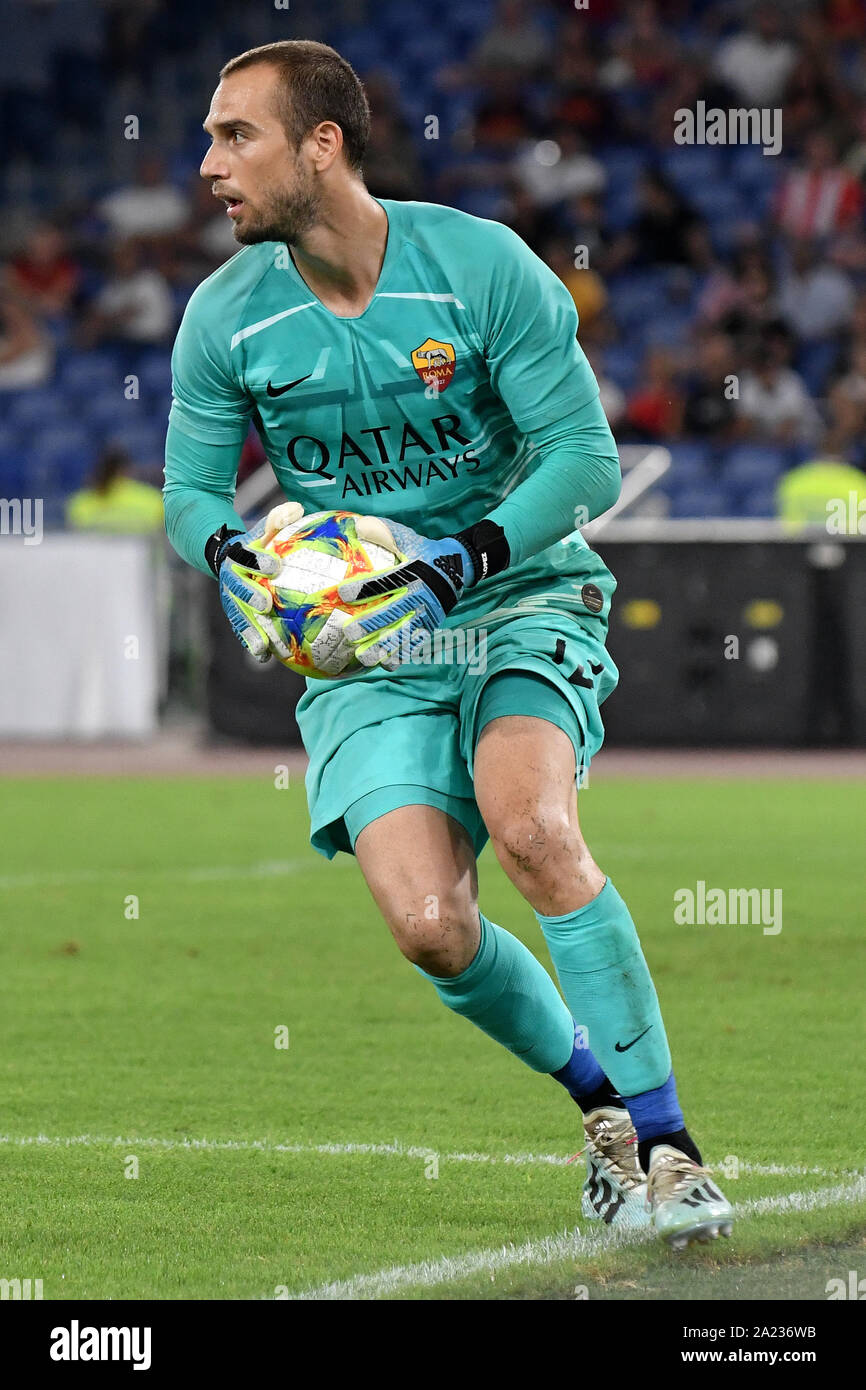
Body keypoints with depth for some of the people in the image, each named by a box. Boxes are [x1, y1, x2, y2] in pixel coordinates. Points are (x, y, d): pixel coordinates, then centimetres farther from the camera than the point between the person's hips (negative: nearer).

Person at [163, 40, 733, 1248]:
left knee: (527, 823, -32)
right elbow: (191, 490, 8)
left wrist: (461, 558, -24)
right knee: (428, 927, -19)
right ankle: (602, 1096, 11)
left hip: (521, 597, -2)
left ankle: (662, 1141, -21)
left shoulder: (482, 266, -12)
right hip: (364, 648, 3)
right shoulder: (225, 316, -3)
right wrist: (231, 554, -16)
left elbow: (587, 457, -11)